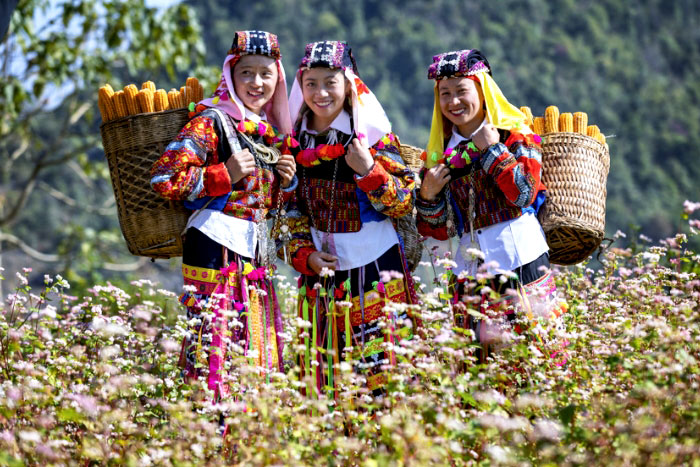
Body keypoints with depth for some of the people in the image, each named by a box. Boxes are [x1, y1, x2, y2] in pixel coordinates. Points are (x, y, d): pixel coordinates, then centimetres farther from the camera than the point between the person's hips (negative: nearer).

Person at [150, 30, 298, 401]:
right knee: (213, 354, -11)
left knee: (259, 359, 9)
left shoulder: (274, 131, 15)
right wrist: (225, 175, -17)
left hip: (256, 252, 8)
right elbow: (164, 178, -15)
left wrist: (286, 181, 4)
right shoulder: (213, 121, -8)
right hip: (215, 246, -8)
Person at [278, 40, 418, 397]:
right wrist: (305, 254, -3)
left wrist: (368, 169, -22)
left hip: (374, 264, -4)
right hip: (321, 267, 4)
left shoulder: (373, 135, -6)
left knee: (382, 368, -7)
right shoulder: (297, 141, 6)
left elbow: (404, 204, -7)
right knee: (323, 370, 6)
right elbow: (292, 208, 12)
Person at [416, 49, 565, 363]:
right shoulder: (441, 153, 13)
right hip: (471, 268, 4)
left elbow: (525, 193, -14)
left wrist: (492, 150, -10)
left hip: (520, 258, -4)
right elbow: (440, 230, 14)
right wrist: (428, 195, -4)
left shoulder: (514, 134, 2)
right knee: (479, 356, 0)